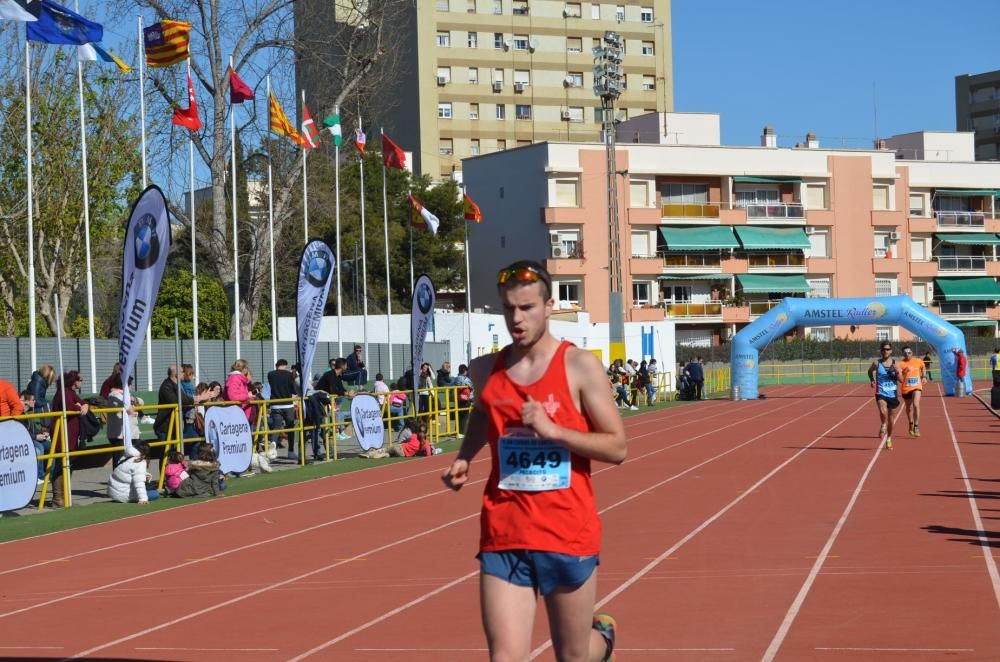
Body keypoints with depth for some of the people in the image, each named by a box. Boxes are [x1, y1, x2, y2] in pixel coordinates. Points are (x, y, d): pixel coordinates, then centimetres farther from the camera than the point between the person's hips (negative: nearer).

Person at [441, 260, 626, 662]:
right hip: (504, 538, 2)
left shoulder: (580, 367, -6)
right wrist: (464, 459, 12)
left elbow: (616, 447, -6)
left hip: (568, 535, -2)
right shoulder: (485, 371, 5)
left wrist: (553, 430, -18)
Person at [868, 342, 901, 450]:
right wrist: (872, 380, 3)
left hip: (892, 394, 2)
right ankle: (883, 426, -3)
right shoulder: (877, 363, -3)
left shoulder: (895, 363, -1)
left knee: (890, 420, 12)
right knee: (883, 412, -32)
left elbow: (901, 380, -1)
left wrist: (896, 372, -19)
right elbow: (870, 371, 18)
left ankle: (889, 439, 33)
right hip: (881, 393, -2)